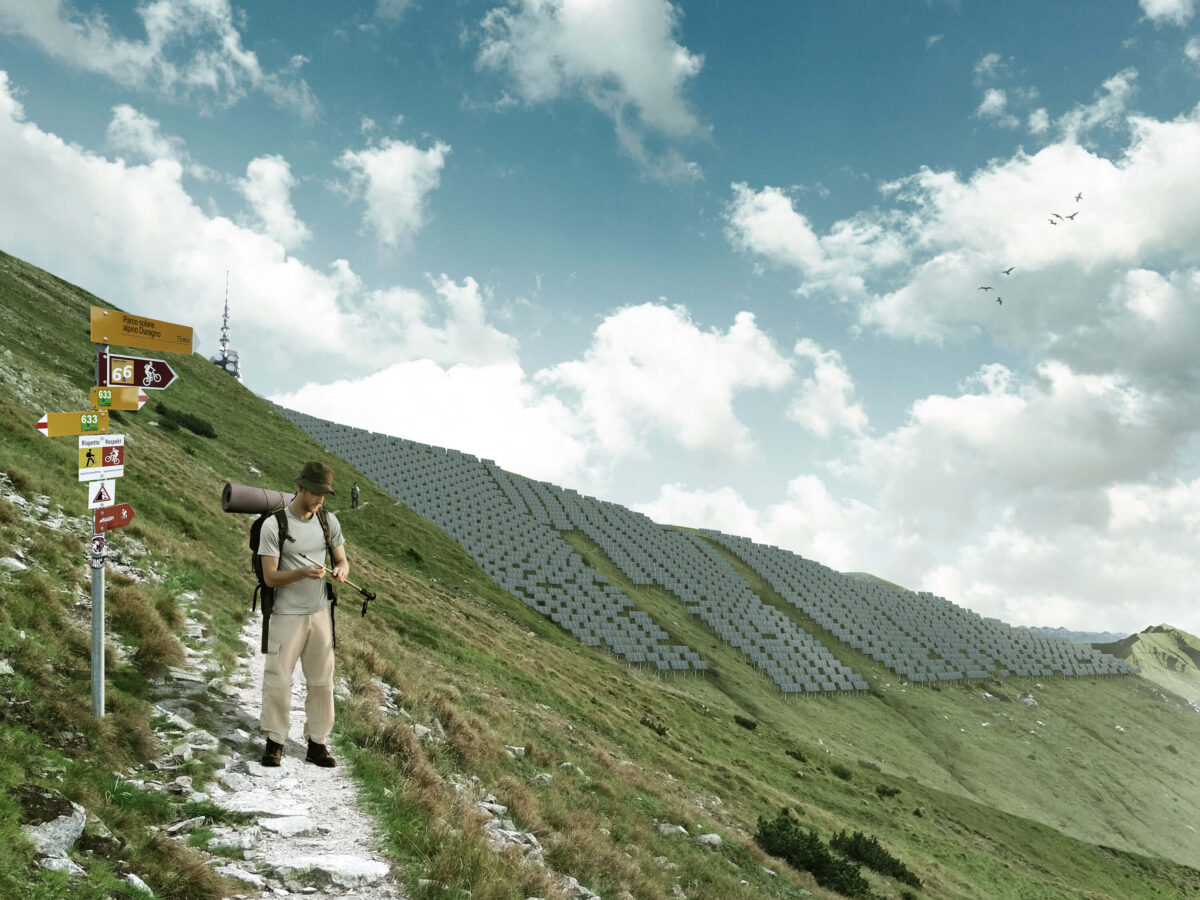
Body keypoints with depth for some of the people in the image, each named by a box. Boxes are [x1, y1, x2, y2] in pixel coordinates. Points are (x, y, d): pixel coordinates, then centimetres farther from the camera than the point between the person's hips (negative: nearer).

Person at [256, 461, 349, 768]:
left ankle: (317, 744, 19)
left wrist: (341, 570, -13)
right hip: (287, 615, -5)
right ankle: (274, 742, 18)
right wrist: (303, 573, -30)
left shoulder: (328, 520, 4)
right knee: (278, 680, 1)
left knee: (322, 681, 8)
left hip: (321, 613, 5)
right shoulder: (274, 525, -12)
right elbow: (270, 577, -13)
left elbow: (342, 560, 11)